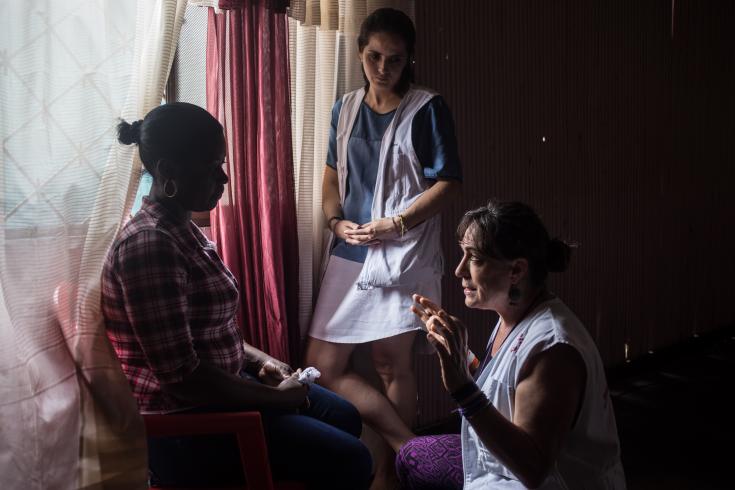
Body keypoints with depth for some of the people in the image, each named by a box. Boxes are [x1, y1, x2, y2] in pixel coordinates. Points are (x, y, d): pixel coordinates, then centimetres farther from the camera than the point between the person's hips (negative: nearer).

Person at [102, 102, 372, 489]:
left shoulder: (182, 229, 8)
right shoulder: (149, 243, -24)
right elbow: (180, 375, -27)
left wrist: (258, 360, 6)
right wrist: (275, 397, -17)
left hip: (217, 389, 10)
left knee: (344, 417, 18)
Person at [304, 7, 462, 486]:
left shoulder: (428, 109, -3)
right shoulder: (346, 108, 12)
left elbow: (448, 183, -7)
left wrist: (394, 223, -15)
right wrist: (336, 221, -1)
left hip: (402, 254, -6)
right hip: (349, 253, 6)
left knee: (392, 363, 3)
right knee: (322, 364, 2)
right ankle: (410, 448, 11)